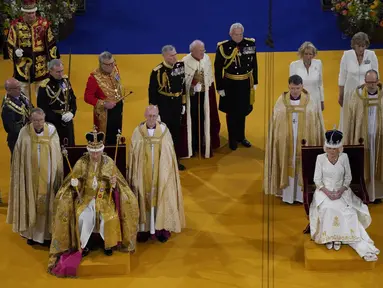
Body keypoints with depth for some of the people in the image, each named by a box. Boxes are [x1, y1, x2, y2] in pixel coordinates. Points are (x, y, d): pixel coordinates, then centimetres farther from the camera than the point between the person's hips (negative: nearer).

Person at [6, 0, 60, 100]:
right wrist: (15, 51, -13)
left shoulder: (43, 23, -5)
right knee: (23, 88, 13)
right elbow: (10, 44, 2)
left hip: (41, 64, 1)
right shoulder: (16, 25, -9)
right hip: (23, 64, -1)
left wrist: (53, 59, 3)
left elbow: (51, 43, 2)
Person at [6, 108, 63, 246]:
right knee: (31, 203, 7)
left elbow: (57, 155, 0)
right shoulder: (24, 132, -8)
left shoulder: (51, 131, -5)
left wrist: (57, 175, 1)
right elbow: (18, 158, -2)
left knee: (46, 203, 7)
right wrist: (20, 176, -3)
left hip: (47, 176, 0)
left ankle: (46, 233, 19)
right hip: (30, 177, 0)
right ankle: (31, 233, 20)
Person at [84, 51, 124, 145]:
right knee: (106, 140, 7)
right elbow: (87, 97, -21)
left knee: (116, 136, 21)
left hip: (118, 108, 7)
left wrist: (121, 99, 12)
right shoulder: (94, 77, -25)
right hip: (105, 113, -6)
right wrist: (104, 104, -27)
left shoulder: (114, 68, -6)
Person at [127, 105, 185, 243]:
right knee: (144, 199, 4)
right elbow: (133, 154, -1)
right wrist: (134, 175, -2)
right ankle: (144, 229, 12)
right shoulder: (138, 131, -5)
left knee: (161, 198, 4)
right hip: (143, 173, 0)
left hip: (161, 173, 0)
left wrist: (168, 172, 2)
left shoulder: (164, 130, -3)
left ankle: (161, 228, 14)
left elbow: (170, 154, 2)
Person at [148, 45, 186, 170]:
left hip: (177, 105, 5)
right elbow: (152, 92, -13)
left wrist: (183, 103, 11)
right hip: (164, 106, -5)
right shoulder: (157, 71, -17)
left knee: (176, 132, 14)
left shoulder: (180, 66, -1)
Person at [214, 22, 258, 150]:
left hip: (245, 84, 3)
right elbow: (218, 69, -9)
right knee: (232, 113, 10)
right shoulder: (223, 47, -16)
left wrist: (255, 82, 7)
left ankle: (241, 137, 34)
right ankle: (232, 139, 26)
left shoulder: (250, 44, -5)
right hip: (230, 84, -3)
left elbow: (254, 64, 6)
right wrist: (220, 87, -9)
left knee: (242, 111, 17)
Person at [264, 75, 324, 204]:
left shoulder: (310, 102, -4)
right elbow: (275, 123, 1)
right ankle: (288, 193, 16)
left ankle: (302, 193, 18)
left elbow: (316, 123, 1)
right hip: (286, 141, 0)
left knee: (303, 167, 7)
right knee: (288, 166, 6)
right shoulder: (281, 102, -2)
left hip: (304, 141, 0)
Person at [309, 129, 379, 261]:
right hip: (324, 191, -1)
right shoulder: (320, 158, -5)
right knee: (328, 209, -33)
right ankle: (328, 237, -21)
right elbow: (317, 179, -4)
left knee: (348, 212, -27)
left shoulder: (344, 157, -2)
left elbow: (348, 178, 3)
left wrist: (341, 191, -14)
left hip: (341, 191, 2)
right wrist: (327, 192, -18)